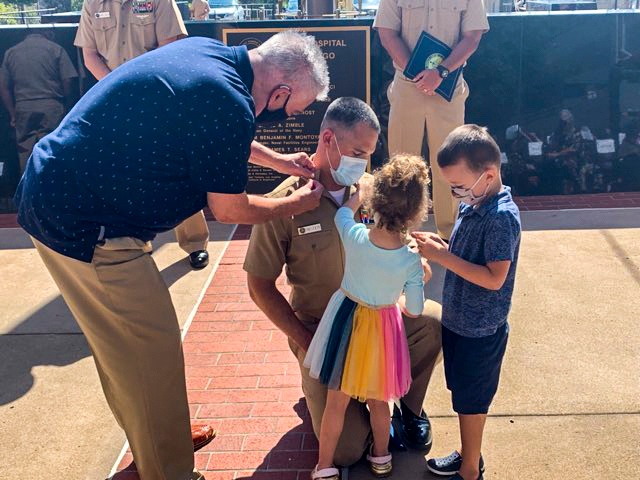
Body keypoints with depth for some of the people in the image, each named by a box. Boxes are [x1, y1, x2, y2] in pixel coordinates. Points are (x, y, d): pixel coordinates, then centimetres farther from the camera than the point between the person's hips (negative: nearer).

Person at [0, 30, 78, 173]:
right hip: (51, 108, -3)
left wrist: (13, 115, 15)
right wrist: (66, 108, 7)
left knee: (26, 159, 6)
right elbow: (68, 82, -5)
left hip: (23, 110, 3)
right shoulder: (56, 49, 1)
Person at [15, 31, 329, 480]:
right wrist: (297, 204, 7)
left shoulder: (205, 52, 5)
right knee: (153, 354, 3)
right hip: (85, 227, -10)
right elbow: (229, 209, -8)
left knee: (122, 343, 23)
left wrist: (278, 161, 28)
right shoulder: (230, 104, -23)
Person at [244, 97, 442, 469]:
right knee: (348, 450, -10)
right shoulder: (284, 203, -17)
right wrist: (307, 343, -13)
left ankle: (410, 407, 3)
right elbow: (260, 286, -10)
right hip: (319, 330, -3)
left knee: (436, 321, -26)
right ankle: (320, 386, 23)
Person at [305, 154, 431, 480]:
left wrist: (360, 191, 22)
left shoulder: (354, 236, -21)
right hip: (383, 328, 0)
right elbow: (414, 311, -10)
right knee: (378, 399, 21)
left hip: (347, 319, 1)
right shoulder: (412, 261, -22)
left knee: (337, 400, 13)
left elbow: (344, 211, 4)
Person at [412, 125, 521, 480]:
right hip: (458, 319, 8)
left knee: (471, 401, 8)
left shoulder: (502, 217, -24)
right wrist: (438, 247, -5)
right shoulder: (473, 204, 2)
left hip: (480, 330, -8)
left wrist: (443, 257, -28)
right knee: (464, 396, 22)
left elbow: (494, 278, -28)